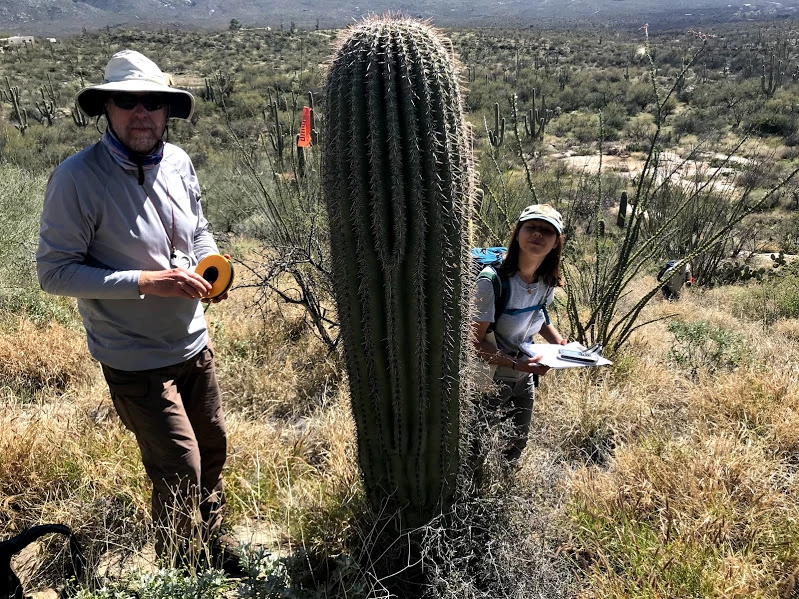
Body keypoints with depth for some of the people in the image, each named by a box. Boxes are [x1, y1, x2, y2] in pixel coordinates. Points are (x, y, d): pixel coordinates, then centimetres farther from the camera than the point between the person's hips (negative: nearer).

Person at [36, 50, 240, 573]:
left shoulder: (178, 163, -2)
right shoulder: (77, 177, -19)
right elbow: (55, 272, -18)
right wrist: (147, 282, -26)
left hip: (195, 343, 6)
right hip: (137, 360, -6)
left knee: (213, 450, 20)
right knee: (180, 472, 1)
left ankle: (215, 546, 48)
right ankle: (181, 572, 30)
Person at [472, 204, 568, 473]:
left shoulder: (548, 282, -6)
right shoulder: (492, 280, -28)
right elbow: (476, 341, -24)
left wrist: (563, 345, -1)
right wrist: (517, 364, -32)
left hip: (523, 380, 7)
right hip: (488, 381, -7)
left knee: (516, 446, 24)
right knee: (479, 452, 10)